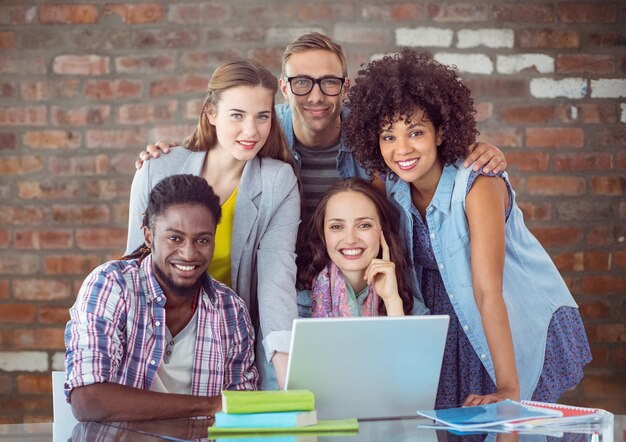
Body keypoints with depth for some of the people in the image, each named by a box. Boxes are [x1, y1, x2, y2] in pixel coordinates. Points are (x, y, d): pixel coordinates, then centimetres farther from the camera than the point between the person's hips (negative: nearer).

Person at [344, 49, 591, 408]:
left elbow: (487, 290, -31)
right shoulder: (395, 188, -8)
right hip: (454, 329, 5)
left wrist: (509, 389, -32)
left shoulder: (477, 184, -26)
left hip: (523, 323, -5)